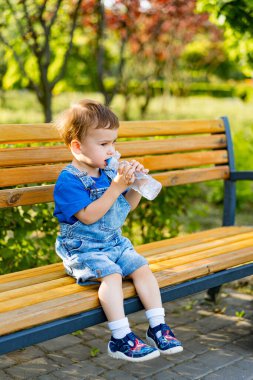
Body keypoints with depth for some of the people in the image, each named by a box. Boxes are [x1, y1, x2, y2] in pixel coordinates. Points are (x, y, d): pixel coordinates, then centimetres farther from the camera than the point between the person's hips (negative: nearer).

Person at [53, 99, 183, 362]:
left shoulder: (108, 172, 9)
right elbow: (89, 215, -25)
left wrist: (137, 184, -1)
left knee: (141, 268, -9)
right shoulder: (69, 180, -15)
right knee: (111, 274, -29)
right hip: (83, 249, -7)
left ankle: (158, 327, -2)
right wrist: (116, 187, -27)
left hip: (114, 243, 7)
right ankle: (121, 339, -25)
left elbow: (127, 206, 19)